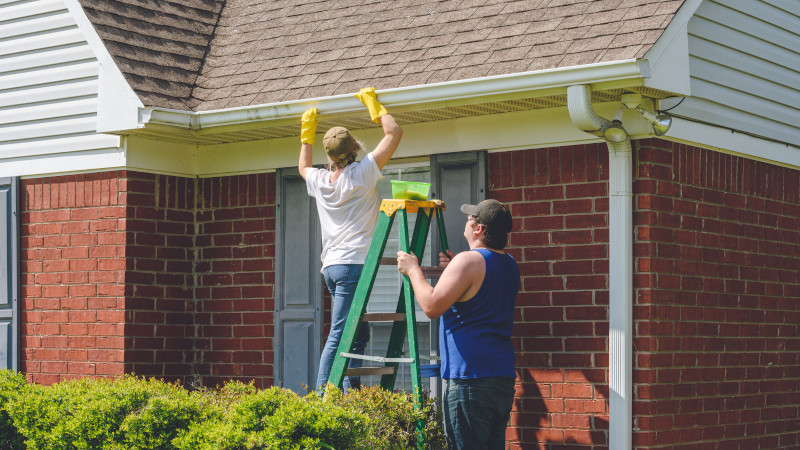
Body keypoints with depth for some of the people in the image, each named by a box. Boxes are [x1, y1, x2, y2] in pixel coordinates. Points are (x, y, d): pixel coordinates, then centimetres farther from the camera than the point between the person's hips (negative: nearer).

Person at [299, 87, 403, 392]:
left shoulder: (319, 181, 12)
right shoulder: (362, 173, -4)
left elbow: (303, 167, 39)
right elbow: (394, 133, 1)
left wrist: (307, 133, 43)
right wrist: (374, 106, 13)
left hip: (330, 265, 7)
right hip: (354, 263, -7)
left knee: (358, 334, 12)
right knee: (339, 335, -13)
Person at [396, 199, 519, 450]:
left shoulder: (468, 261, -12)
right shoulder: (510, 265, 16)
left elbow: (431, 306, -14)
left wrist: (413, 270, -1)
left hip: (469, 377, -9)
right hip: (503, 376, 9)